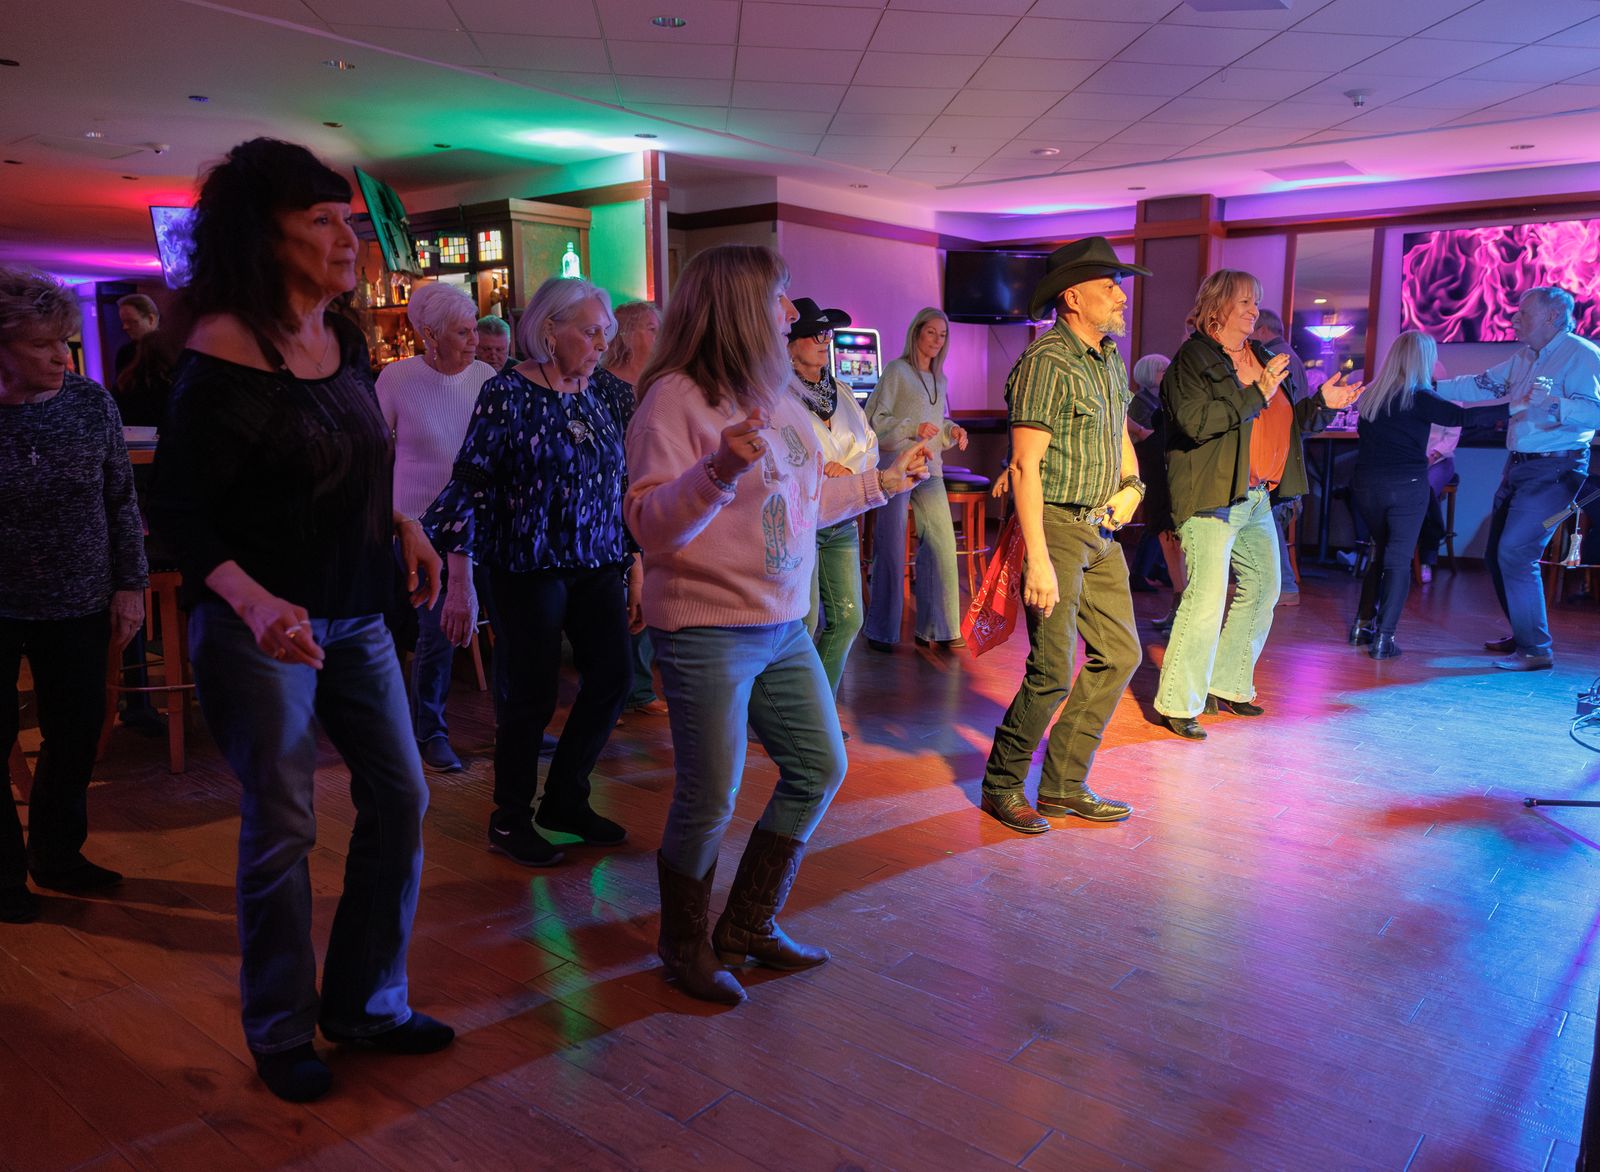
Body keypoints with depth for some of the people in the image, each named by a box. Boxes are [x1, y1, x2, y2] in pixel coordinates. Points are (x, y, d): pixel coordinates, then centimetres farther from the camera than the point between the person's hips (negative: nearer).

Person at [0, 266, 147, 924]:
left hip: (77, 605, 2)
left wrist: (130, 585, 1)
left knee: (76, 737, 11)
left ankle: (57, 856, 32)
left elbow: (122, 501, 3)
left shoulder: (90, 403, -4)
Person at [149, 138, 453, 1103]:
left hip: (355, 615, 7)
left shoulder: (347, 340, 6)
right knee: (283, 830, 4)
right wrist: (253, 600, -31)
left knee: (399, 797, 10)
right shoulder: (224, 355, -16)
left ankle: (367, 1003, 29)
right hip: (261, 627, -7)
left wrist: (402, 525, 6)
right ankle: (283, 1035, 27)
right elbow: (177, 509, -16)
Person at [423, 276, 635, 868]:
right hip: (528, 569, -6)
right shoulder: (507, 393, -9)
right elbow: (469, 486, -11)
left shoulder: (599, 395, 9)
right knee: (532, 695, 0)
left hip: (597, 565, 6)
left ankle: (565, 800, 25)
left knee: (611, 678, 5)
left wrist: (634, 563, 14)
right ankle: (510, 821, 21)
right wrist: (459, 584, -16)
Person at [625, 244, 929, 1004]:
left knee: (819, 768, 14)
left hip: (783, 627, 9)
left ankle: (749, 925, 30)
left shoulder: (774, 395, 10)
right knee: (709, 800, 1)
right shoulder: (675, 399, -14)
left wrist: (885, 480, 24)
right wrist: (720, 469, -36)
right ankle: (685, 946, 27)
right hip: (707, 631, -8)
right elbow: (652, 527, -21)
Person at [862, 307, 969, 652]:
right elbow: (875, 419, -9)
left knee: (942, 545, 1)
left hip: (930, 469, 6)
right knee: (891, 549, -1)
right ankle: (881, 631, 12)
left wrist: (952, 430, 4)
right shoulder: (897, 370, -4)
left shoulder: (940, 380, 16)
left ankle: (936, 627, 12)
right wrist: (913, 428, -19)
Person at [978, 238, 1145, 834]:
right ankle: (1002, 785, 13)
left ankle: (1063, 784, 20)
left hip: (1101, 528, 9)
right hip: (1056, 525, -9)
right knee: (1053, 670, -8)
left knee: (1120, 654, 10)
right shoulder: (1047, 362, -15)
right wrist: (1038, 561, -25)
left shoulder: (1111, 358, 13)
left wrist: (1132, 485, 5)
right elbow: (1025, 466, -20)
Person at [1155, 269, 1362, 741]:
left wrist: (1320, 402, 8)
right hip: (1212, 498, -9)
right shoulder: (1192, 358, -7)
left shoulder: (1261, 357, 17)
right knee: (1207, 597, -13)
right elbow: (1195, 422, -22)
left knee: (1262, 588, 15)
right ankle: (1178, 702, -6)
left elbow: (1282, 421, 23)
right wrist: (1256, 394, -21)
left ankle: (1228, 685, 28)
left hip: (1256, 497, 9)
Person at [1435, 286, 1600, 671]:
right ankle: (1524, 634, 28)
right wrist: (1432, 386, 16)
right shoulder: (1524, 358, 13)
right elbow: (1482, 385, 20)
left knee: (1515, 554, -16)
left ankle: (1537, 649, -7)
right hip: (1519, 465, 9)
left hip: (1554, 469, -9)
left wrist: (1553, 403, -40)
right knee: (1497, 554, 13)